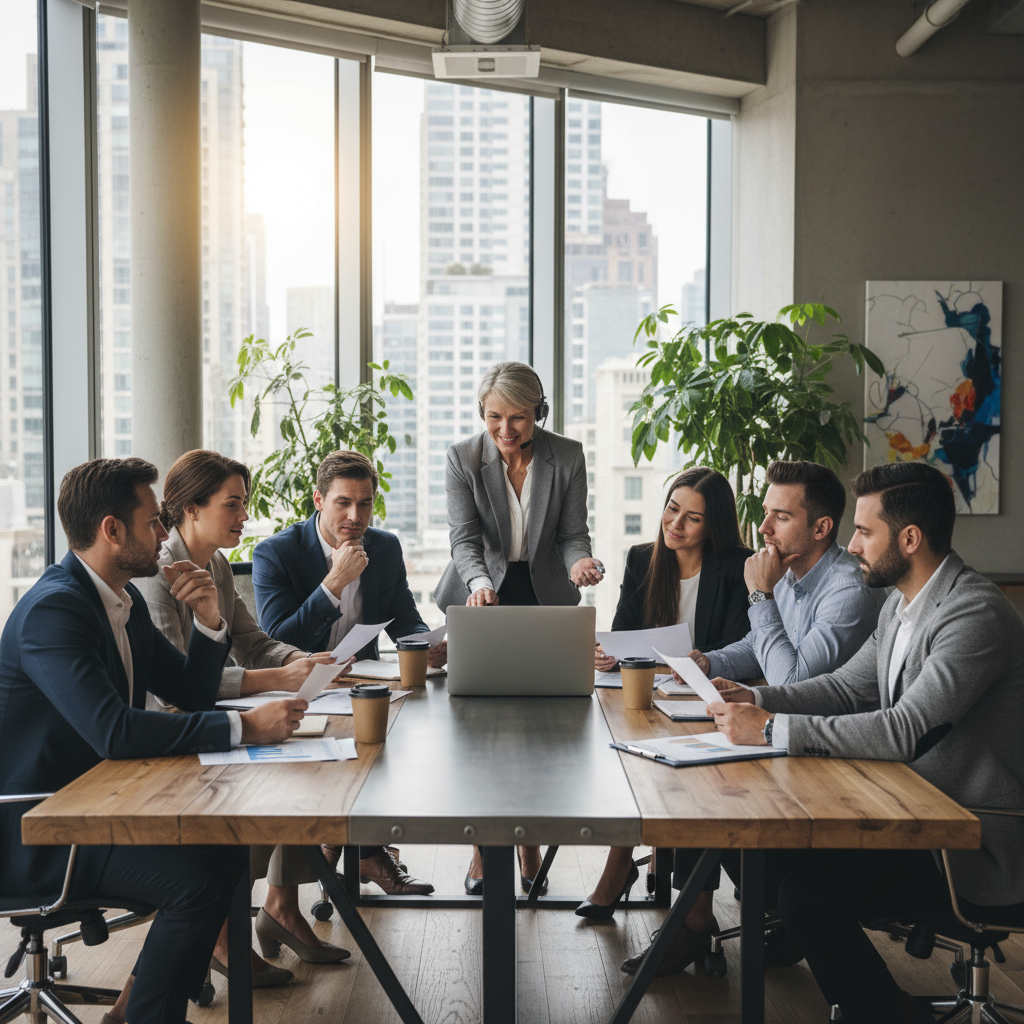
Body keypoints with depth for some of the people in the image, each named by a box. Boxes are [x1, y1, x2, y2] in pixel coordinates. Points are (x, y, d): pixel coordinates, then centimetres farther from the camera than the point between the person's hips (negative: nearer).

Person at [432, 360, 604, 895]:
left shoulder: (567, 456, -7)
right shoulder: (462, 458, -10)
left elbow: (572, 534, -5)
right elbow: (464, 537, -17)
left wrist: (580, 562, -28)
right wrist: (479, 581, -37)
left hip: (544, 599, 1)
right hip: (481, 597, -1)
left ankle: (528, 840, 19)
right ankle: (481, 845, 10)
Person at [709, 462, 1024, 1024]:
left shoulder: (975, 615, -22)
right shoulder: (901, 606, 9)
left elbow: (902, 731, -30)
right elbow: (847, 686, 17)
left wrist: (772, 729, -27)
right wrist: (755, 699, 0)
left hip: (975, 847, -10)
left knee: (807, 891, -21)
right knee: (772, 844, 2)